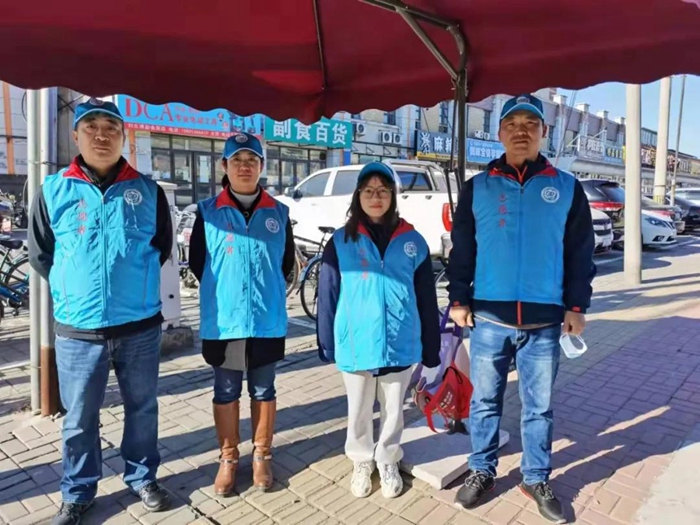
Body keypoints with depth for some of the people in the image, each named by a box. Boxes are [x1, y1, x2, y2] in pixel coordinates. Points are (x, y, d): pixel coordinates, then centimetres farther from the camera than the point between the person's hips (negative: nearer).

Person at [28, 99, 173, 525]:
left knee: (143, 407, 14)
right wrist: (75, 287, 5)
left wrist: (134, 280, 8)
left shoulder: (147, 190, 1)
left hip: (140, 324, 1)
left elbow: (163, 247, 10)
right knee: (79, 417, 12)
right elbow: (40, 254, 8)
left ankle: (143, 477, 34)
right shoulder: (54, 190, 1)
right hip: (78, 328, 0)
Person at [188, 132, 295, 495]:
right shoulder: (208, 212, 0)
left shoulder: (278, 213, 3)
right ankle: (228, 457, 30)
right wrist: (223, 293, 7)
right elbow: (197, 262, 6)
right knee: (226, 392, 12)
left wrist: (267, 292, 10)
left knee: (263, 390, 13)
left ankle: (262, 456, 30)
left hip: (268, 321, 1)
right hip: (223, 320, 0)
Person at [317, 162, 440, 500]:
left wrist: (431, 348, 5)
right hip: (356, 344, 0)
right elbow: (328, 296, 1)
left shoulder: (412, 241, 1)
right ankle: (362, 462, 39)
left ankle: (388, 462, 39)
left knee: (393, 410, 16)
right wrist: (326, 343, 1)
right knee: (358, 412, 16)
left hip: (400, 344, 1)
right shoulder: (341, 242, -1)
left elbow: (427, 299, 4)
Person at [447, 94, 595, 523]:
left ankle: (537, 479, 31)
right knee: (485, 402, 11)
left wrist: (576, 306, 2)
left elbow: (580, 253, 7)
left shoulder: (567, 188, 4)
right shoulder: (477, 187, 4)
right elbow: (462, 249, 6)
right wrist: (459, 299, 1)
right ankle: (482, 471, 29)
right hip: (489, 318, 0)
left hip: (544, 322, 0)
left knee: (539, 406, 13)